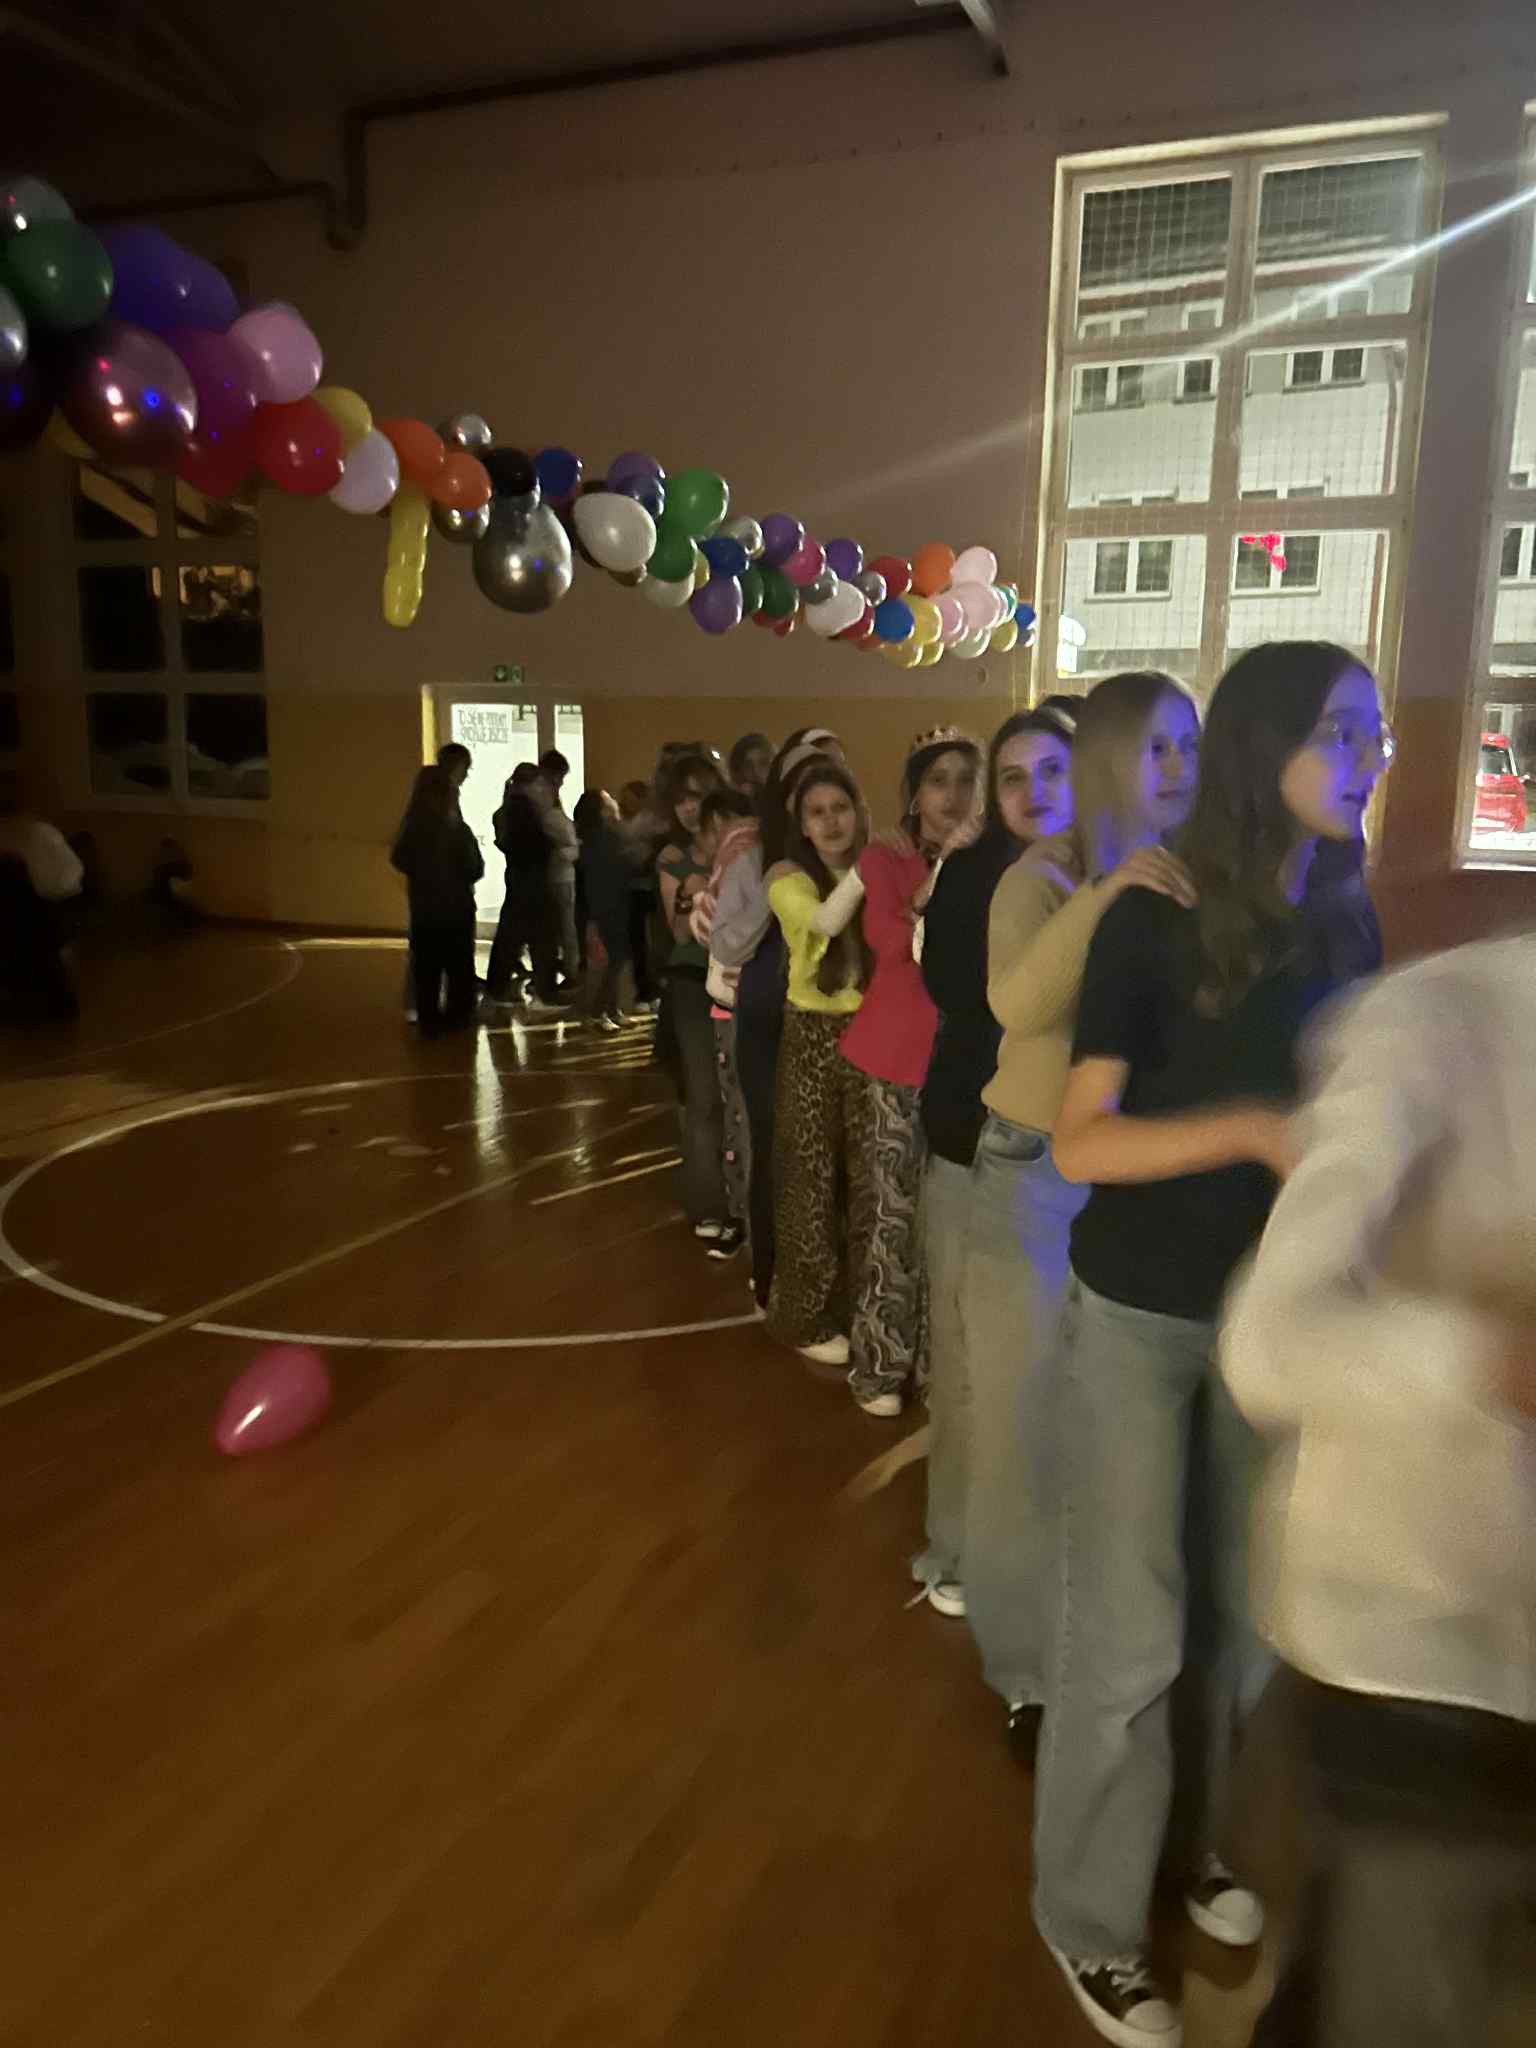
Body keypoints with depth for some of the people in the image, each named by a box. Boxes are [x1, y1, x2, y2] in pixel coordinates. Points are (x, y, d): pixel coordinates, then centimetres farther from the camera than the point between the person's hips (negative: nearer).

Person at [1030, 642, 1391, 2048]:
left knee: (1237, 1608, 17)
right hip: (1137, 1318, -5)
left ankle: (1188, 1841, 41)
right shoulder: (1155, 924, -15)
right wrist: (1251, 1131, -30)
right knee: (1129, 1632, 4)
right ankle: (1094, 1919, 25)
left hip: (1269, 1313, 5)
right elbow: (1080, 1144, -19)